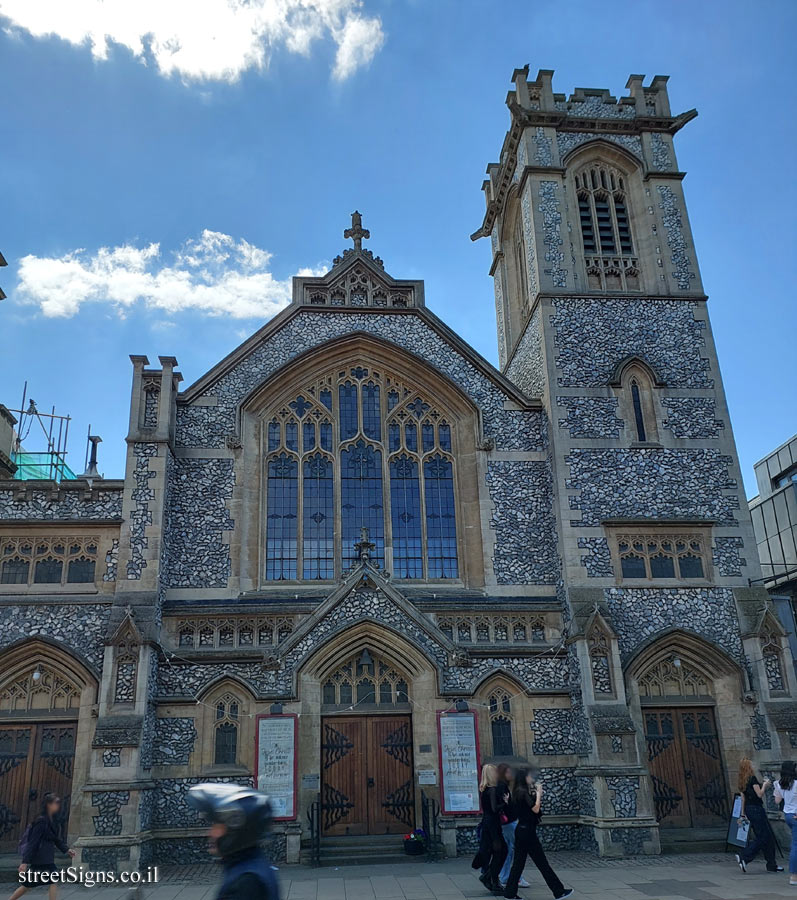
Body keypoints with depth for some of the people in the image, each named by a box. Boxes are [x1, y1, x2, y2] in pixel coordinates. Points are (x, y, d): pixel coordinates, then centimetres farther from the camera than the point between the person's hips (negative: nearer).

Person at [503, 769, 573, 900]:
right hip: (528, 831, -9)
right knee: (542, 863, 1)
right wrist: (539, 793, -10)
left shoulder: (518, 793, 12)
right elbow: (535, 809, -19)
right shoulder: (523, 792, -17)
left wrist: (536, 793, 8)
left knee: (518, 863, 11)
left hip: (520, 830, 9)